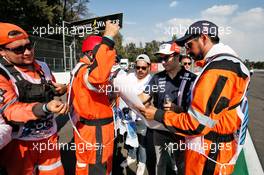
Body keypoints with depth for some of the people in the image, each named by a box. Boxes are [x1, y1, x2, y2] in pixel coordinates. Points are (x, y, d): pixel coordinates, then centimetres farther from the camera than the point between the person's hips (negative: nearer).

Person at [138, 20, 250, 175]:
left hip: (208, 157, -9)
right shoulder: (228, 62, 9)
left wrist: (159, 115, -16)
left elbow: (198, 123, -25)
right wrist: (180, 109, 5)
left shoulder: (218, 69, -24)